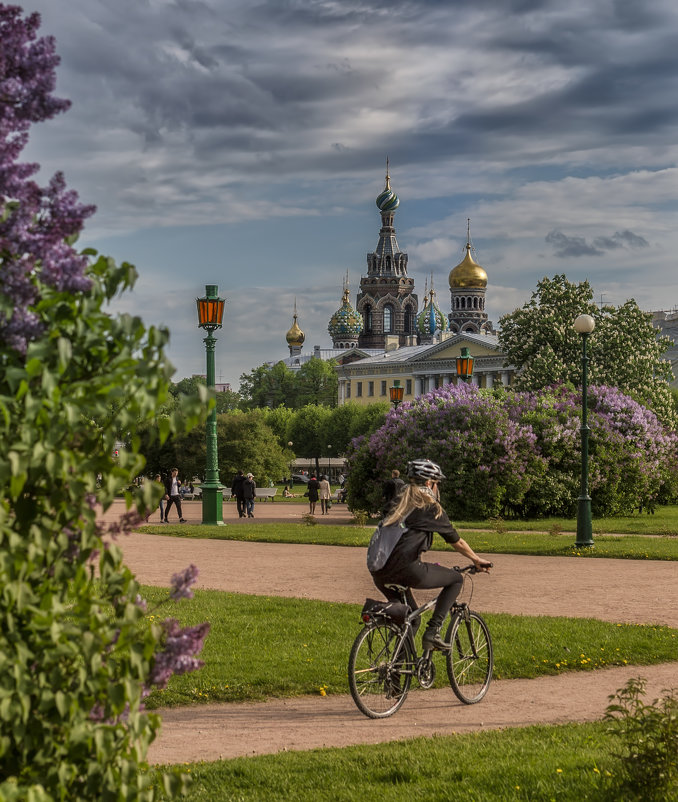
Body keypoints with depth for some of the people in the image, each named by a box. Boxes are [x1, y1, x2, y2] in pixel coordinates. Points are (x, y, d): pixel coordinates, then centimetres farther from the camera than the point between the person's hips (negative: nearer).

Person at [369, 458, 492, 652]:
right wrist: (476, 560, 30)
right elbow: (456, 542, 14)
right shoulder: (431, 507, 4)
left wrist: (426, 566, 46)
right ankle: (433, 631, 2)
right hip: (406, 569, -7)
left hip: (380, 574, 7)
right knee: (456, 579, 14)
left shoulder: (400, 503, 24)